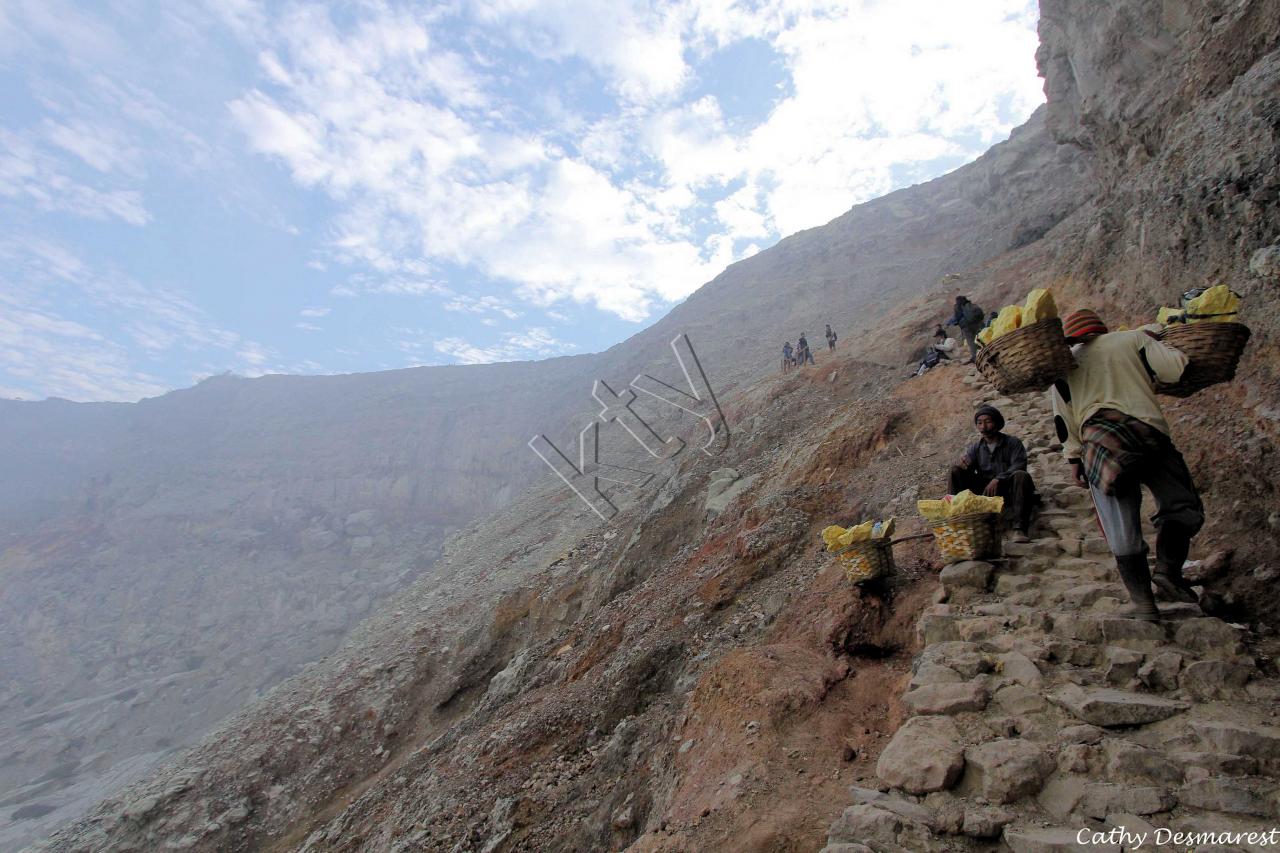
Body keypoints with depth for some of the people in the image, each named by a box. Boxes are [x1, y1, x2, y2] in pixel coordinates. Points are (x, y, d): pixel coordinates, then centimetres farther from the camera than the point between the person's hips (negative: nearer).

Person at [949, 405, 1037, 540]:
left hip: (1007, 490, -2)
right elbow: (969, 469, -2)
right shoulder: (974, 448, 11)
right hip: (983, 491, 2)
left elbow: (1019, 466, -13)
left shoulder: (1013, 443, 2)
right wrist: (964, 464, -27)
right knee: (955, 471, -14)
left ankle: (1019, 529, -41)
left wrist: (998, 479, -29)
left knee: (1021, 475, -33)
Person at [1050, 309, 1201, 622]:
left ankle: (1143, 604, 4)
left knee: (1123, 531, 2)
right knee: (1181, 506, 18)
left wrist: (1074, 458, 14)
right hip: (1149, 433, 0)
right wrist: (1158, 344, 24)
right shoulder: (1133, 339, 15)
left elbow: (1064, 419, 12)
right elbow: (1176, 368, 5)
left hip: (1101, 441, 1)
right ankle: (1168, 569, 1)